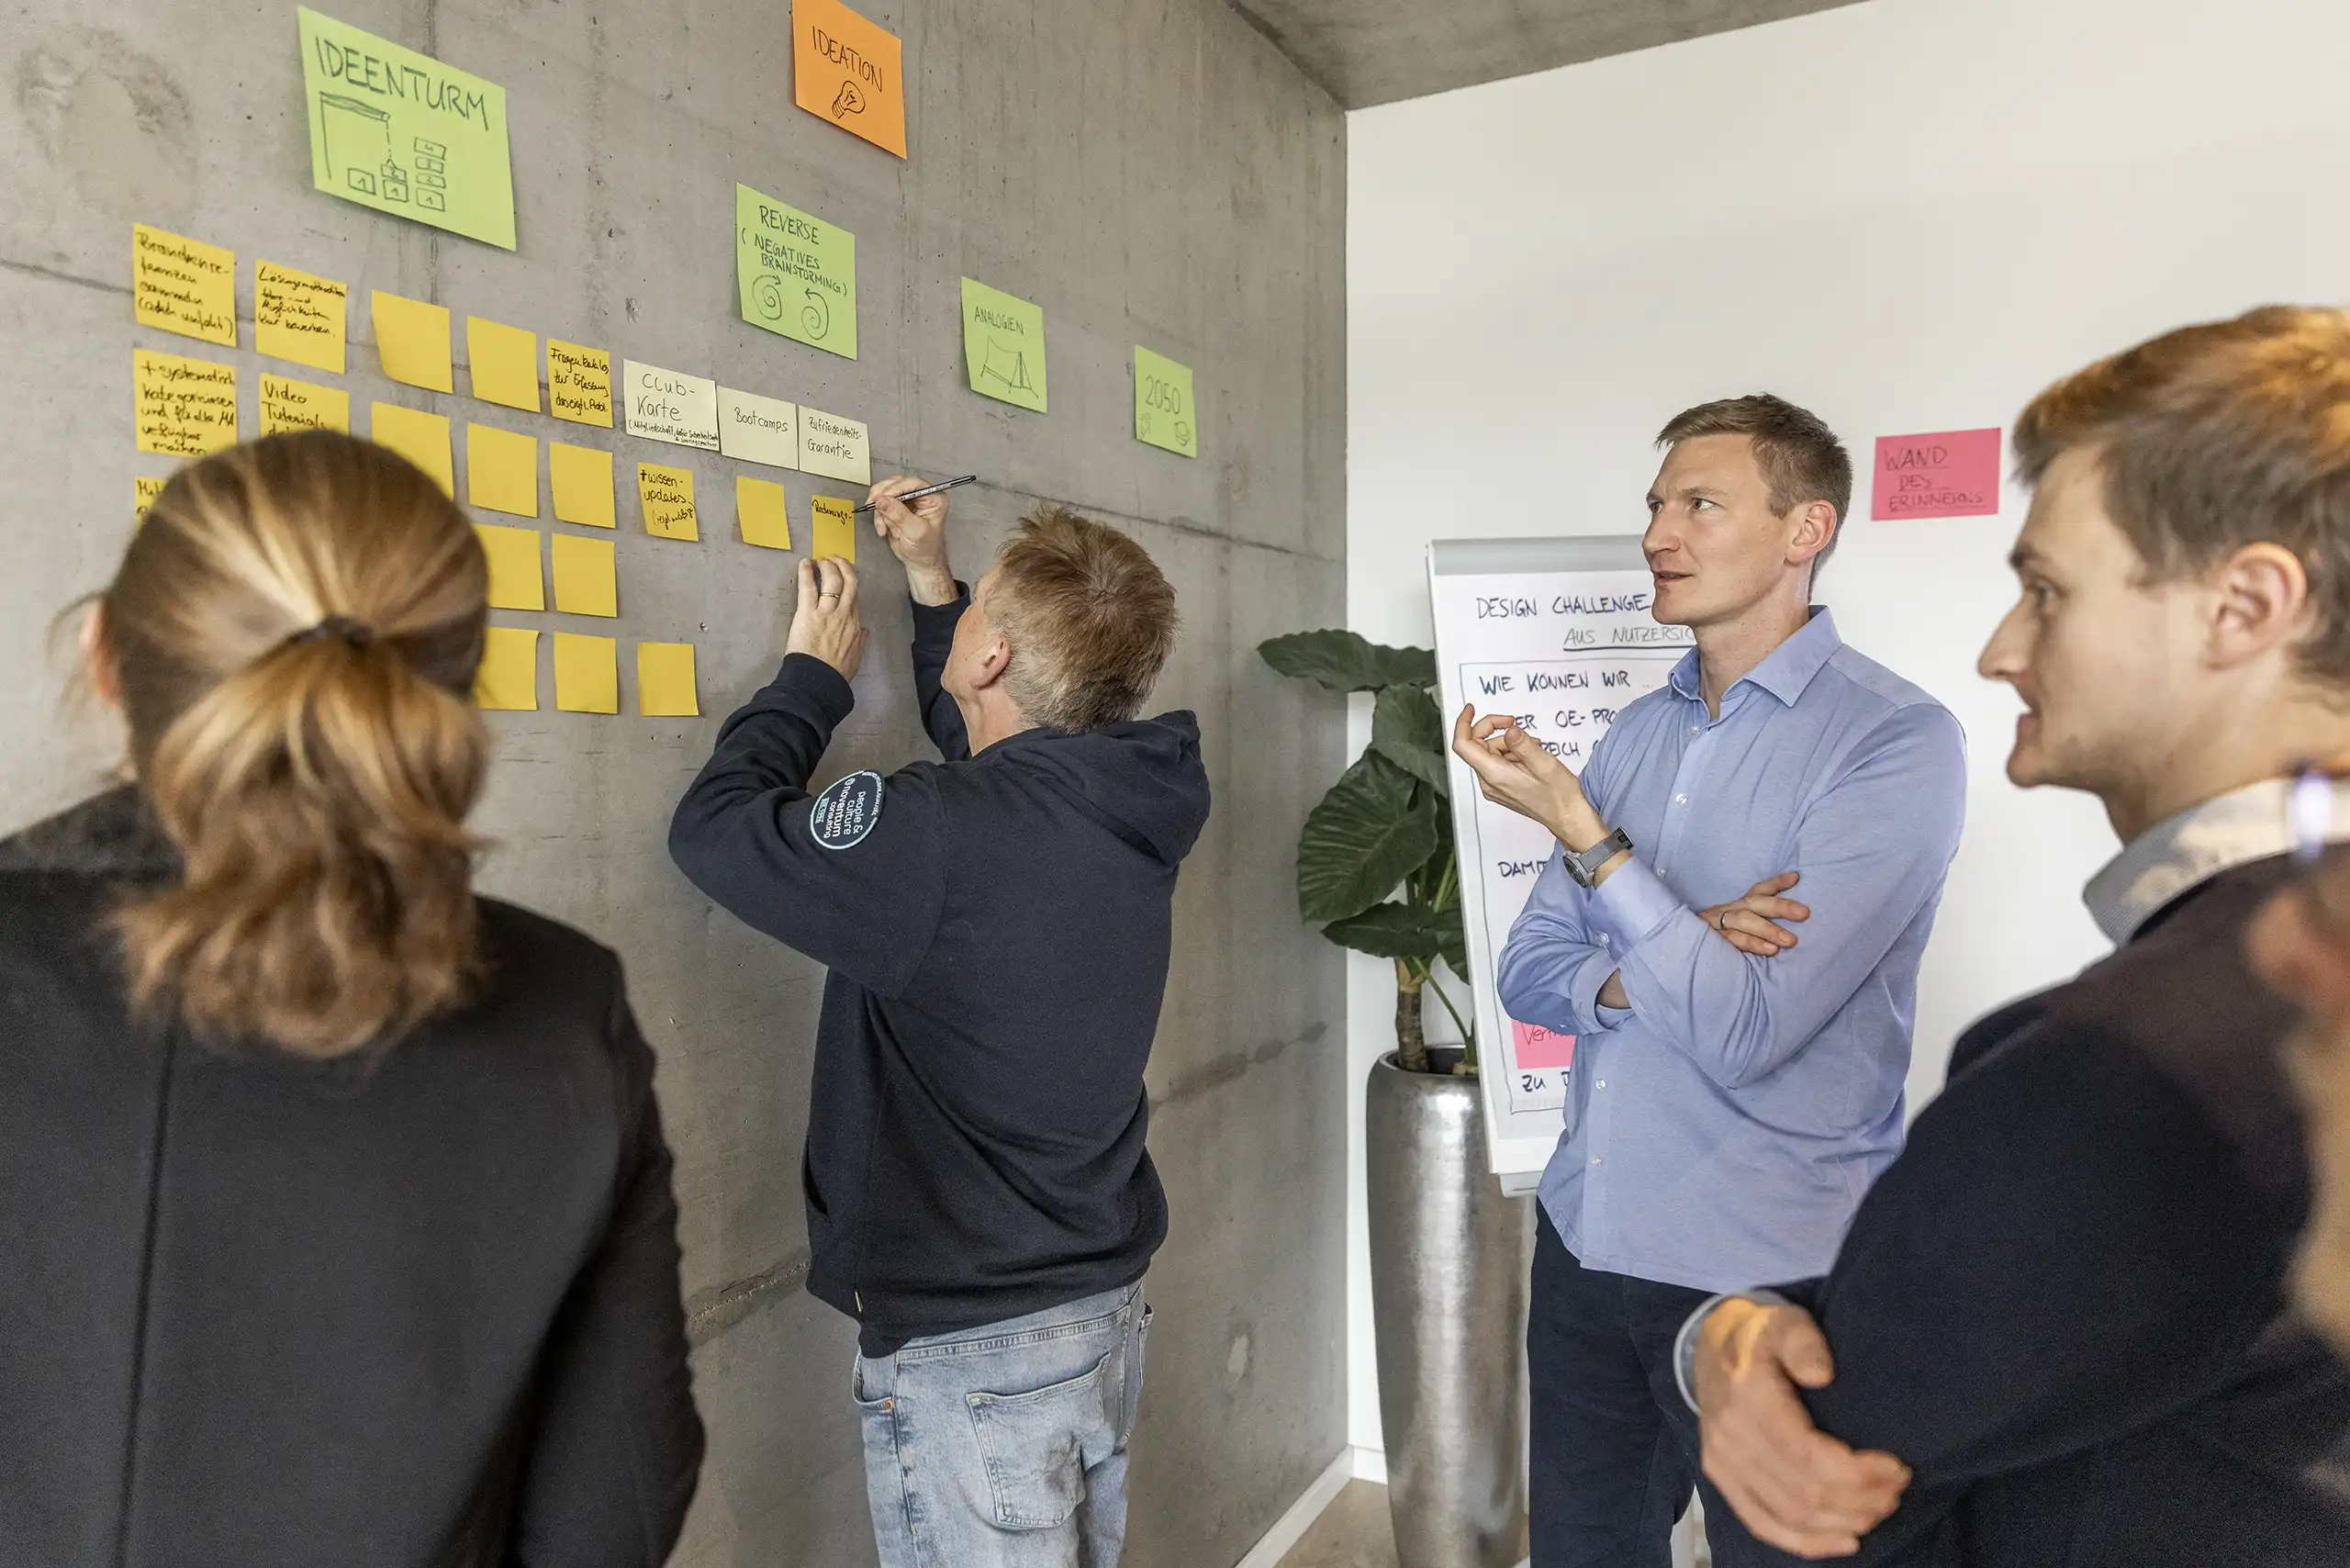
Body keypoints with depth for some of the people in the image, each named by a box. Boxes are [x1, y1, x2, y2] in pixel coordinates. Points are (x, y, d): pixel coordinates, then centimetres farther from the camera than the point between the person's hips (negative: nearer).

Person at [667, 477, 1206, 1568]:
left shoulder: (941, 835, -28)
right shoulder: (1133, 811, -4)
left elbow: (715, 826, -17)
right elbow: (998, 766, 16)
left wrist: (815, 675, -3)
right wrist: (931, 585, 16)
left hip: (969, 1352, -7)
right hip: (1109, 1313, 8)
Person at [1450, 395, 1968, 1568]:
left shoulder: (1898, 742, -15)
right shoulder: (1637, 734, 6)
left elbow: (1744, 1030, -22)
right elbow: (1527, 970, 5)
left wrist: (1576, 825, -24)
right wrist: (1658, 967, -15)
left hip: (1768, 1274, -6)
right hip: (1583, 1241, 6)